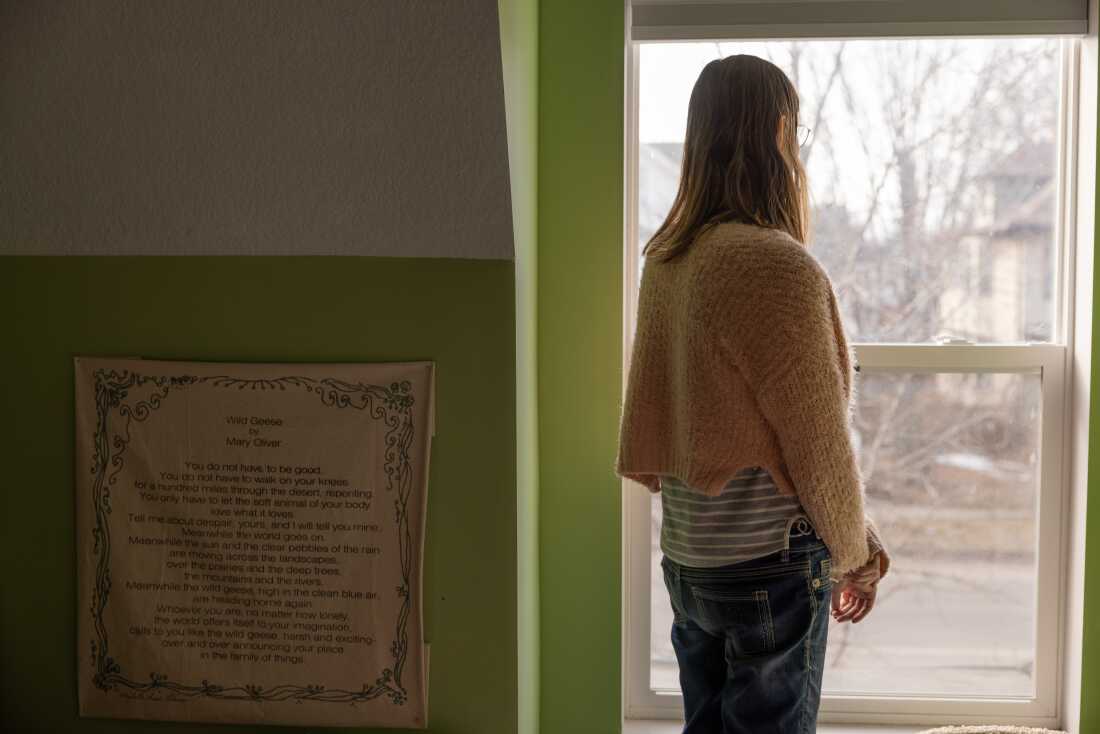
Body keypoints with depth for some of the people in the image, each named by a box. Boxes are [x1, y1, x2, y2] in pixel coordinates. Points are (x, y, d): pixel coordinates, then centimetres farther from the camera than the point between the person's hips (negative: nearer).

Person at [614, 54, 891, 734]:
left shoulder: (666, 260, 4)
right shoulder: (782, 266, -19)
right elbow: (819, 439, -14)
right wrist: (858, 554, 1)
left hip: (684, 556, 7)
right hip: (771, 563, -7)